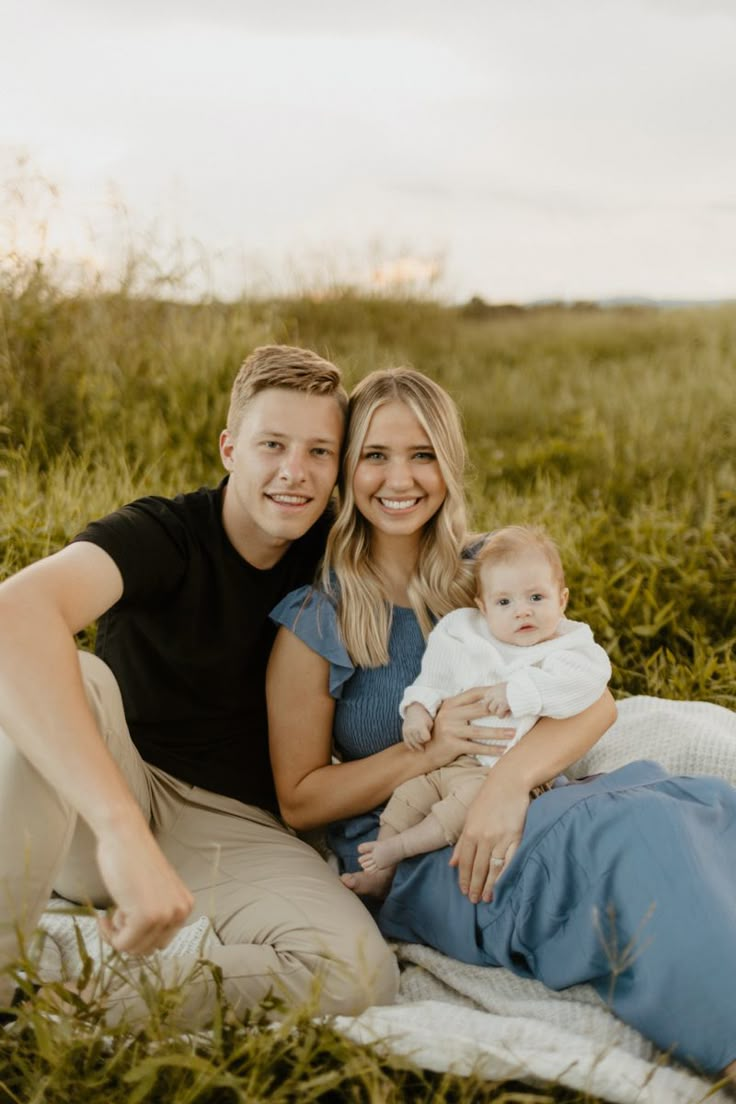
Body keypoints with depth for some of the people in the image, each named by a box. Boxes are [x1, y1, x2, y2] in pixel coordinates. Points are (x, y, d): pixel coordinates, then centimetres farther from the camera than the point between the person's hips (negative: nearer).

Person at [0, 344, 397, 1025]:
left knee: (360, 973, -27)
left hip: (233, 829, 3)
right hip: (96, 812, -3)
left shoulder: (329, 554, -1)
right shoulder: (163, 535, -16)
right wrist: (120, 826, -51)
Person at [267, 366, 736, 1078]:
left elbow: (595, 699, -2)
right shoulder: (313, 623, -1)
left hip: (535, 808, 5)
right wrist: (427, 753, -15)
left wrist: (511, 777, -23)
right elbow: (299, 800, 0)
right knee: (642, 829, -31)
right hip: (408, 861, -4)